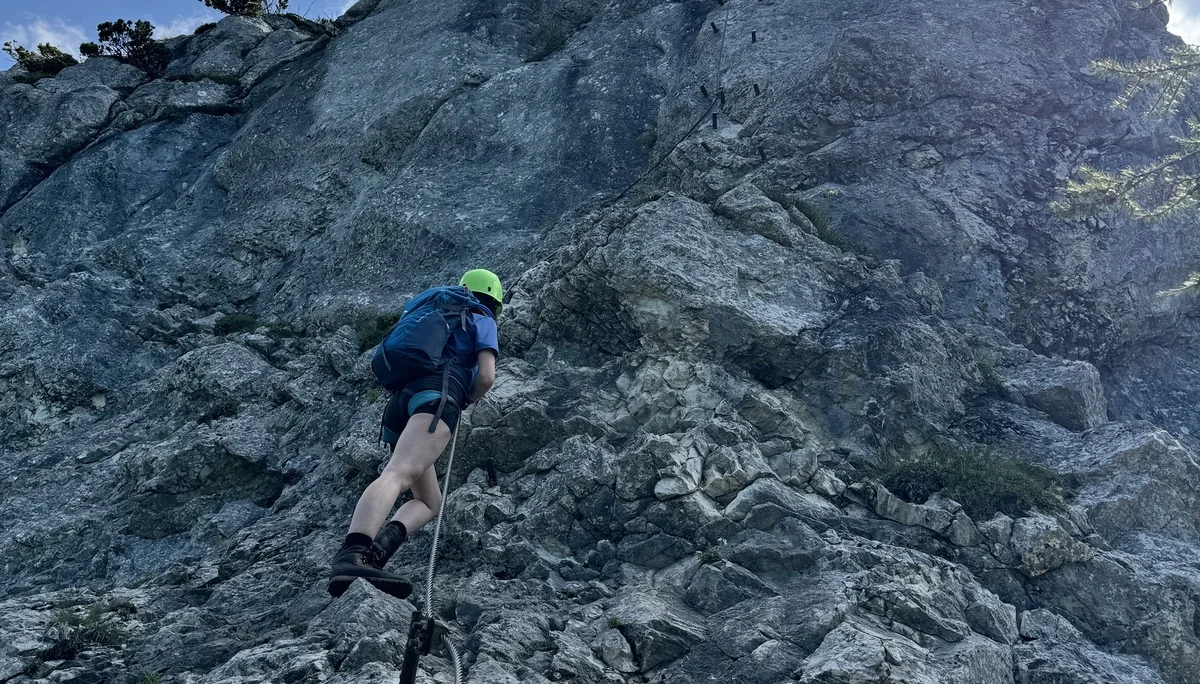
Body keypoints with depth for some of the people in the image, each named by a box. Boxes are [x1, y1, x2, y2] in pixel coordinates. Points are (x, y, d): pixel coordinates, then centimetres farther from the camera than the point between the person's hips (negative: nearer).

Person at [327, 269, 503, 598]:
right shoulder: (483, 321, 19)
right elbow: (486, 376, 3)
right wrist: (470, 398, 25)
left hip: (398, 403, 7)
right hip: (436, 395, -7)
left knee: (429, 501, 12)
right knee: (398, 474, -30)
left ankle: (379, 545, -19)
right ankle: (351, 555, -55)